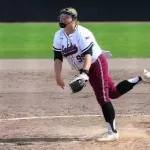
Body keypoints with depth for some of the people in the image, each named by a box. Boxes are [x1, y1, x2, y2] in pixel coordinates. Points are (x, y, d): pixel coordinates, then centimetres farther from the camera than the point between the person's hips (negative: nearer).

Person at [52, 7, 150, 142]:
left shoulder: (82, 33, -23)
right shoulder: (59, 36, -2)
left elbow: (88, 54, -31)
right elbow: (58, 57, -3)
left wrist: (84, 73, -45)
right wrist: (58, 76, -14)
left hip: (97, 63, -7)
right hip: (85, 69, 7)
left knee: (102, 97, -11)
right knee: (113, 92, 11)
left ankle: (113, 132, -6)